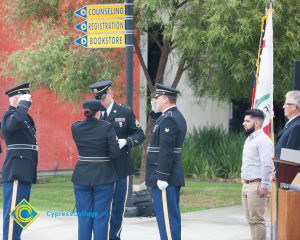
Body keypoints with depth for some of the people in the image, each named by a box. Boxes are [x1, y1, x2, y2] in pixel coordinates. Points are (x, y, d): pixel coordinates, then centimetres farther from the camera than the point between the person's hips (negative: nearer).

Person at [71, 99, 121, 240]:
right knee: (101, 217, 2)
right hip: (103, 176, -3)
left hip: (82, 176, 3)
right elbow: (115, 153, -13)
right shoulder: (107, 127, -11)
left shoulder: (75, 128, -2)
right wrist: (106, 158, 6)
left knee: (84, 217, 8)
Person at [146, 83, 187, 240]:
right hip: (173, 177, 11)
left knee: (166, 217, -9)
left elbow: (166, 150, -22)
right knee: (171, 216, 14)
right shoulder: (176, 117, 18)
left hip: (164, 177, -11)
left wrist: (162, 177, -23)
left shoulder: (168, 119, -15)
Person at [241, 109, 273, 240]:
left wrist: (265, 186, -23)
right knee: (251, 219, 11)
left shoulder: (262, 140, -13)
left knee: (257, 219, -9)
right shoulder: (249, 139, 18)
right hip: (246, 185, 10)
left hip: (256, 185, -10)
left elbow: (267, 165, -20)